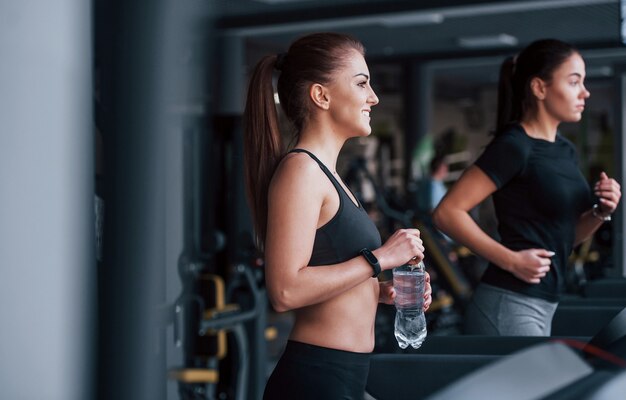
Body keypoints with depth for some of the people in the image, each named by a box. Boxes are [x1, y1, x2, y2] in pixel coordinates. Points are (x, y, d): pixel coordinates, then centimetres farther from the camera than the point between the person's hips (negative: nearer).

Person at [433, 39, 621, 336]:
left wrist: (600, 212, 2)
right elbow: (447, 213, -18)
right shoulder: (514, 146, -13)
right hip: (509, 306, -9)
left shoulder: (565, 150, 13)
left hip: (539, 307, 9)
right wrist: (512, 260, -20)